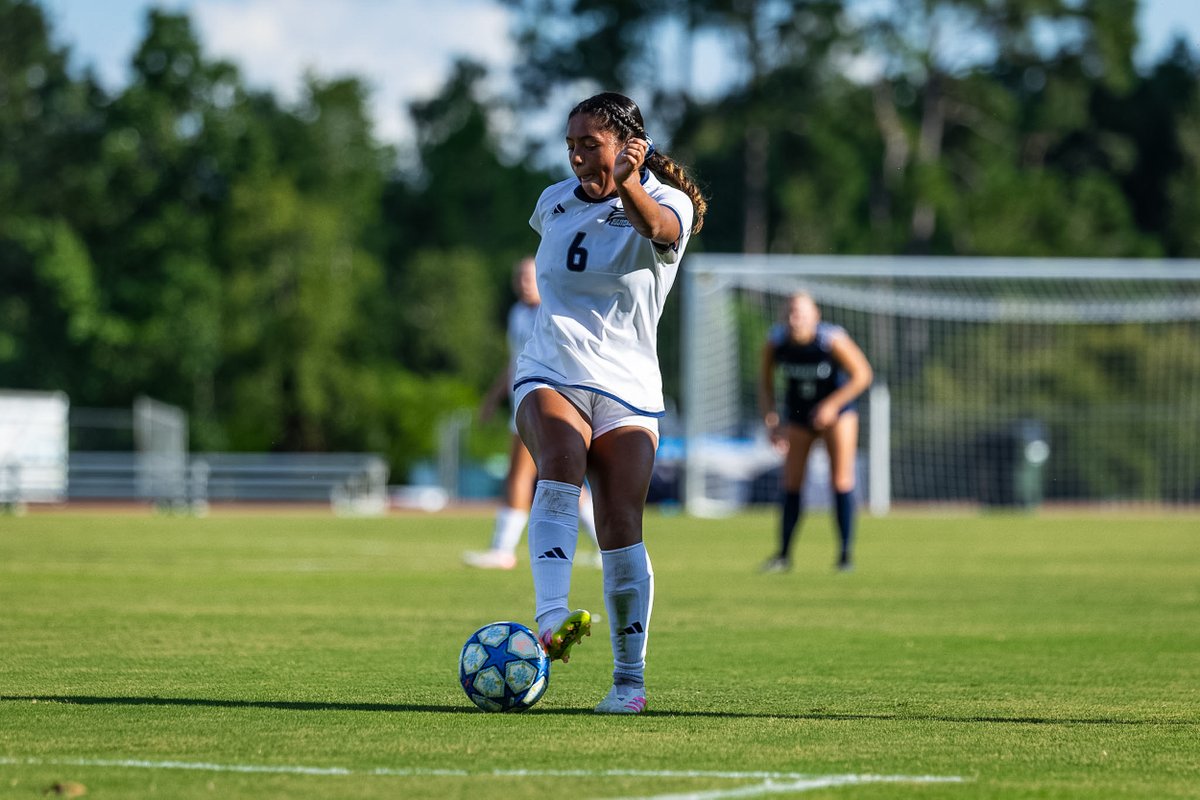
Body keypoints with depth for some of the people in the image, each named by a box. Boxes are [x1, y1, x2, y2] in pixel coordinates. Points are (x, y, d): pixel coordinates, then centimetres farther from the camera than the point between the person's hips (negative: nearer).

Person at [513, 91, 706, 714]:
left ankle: (629, 678, 5)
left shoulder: (666, 202, -7)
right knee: (561, 465, -30)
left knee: (621, 531, -10)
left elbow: (658, 228, -34)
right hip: (549, 379, 2)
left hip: (628, 390, -2)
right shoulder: (555, 203, 10)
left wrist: (625, 185, -53)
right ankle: (552, 620, -48)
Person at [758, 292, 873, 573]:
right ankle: (783, 555, 10)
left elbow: (862, 375, -16)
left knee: (841, 481, -9)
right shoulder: (775, 342, -16)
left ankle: (845, 553, -1)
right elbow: (765, 382, -1)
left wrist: (831, 405, -22)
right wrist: (771, 421, -10)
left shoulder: (832, 339, -25)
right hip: (798, 413, 3)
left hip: (836, 410, -3)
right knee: (791, 484, 0)